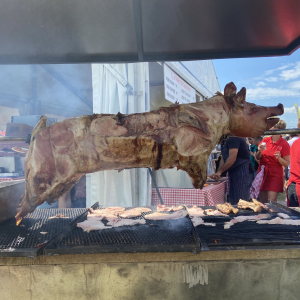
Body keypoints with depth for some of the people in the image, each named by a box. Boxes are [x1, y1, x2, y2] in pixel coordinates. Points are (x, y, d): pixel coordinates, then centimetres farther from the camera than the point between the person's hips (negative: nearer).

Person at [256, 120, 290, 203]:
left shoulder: (284, 144, -5)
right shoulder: (265, 140, 6)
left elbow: (286, 164, -4)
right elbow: (257, 158, 10)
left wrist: (279, 158, -22)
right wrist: (259, 152, -10)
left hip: (275, 175, -4)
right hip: (262, 173, 4)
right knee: (262, 202, 8)